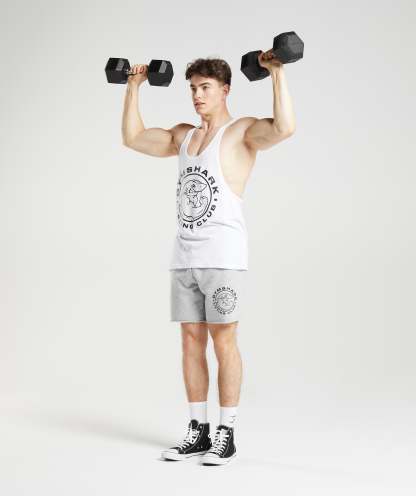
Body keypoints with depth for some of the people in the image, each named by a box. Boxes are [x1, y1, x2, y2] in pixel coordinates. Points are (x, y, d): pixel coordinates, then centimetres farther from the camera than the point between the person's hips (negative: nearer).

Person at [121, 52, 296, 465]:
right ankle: (197, 431, 16)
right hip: (184, 256, 7)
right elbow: (133, 138, 25)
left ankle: (226, 435, 4)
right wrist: (133, 87, 25)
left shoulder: (243, 131, -4)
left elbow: (285, 127, -25)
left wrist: (277, 73, -22)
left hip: (223, 255, -7)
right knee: (191, 340, 8)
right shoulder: (184, 135, 17)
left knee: (223, 340, -4)